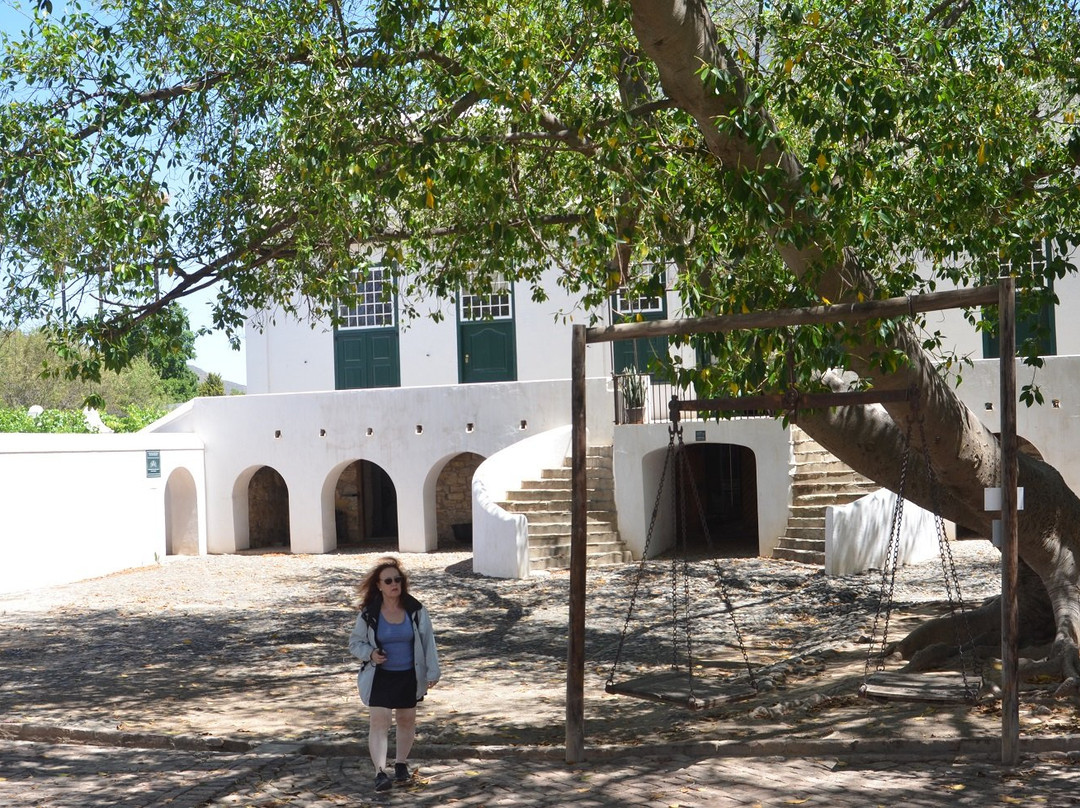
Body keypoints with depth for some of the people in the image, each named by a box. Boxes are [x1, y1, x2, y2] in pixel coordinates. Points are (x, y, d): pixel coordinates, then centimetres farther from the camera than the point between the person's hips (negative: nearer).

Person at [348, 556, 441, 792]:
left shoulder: (415, 610, -5)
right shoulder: (368, 614, -8)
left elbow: (427, 642, 0)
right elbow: (355, 642, 2)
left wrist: (432, 672, -3)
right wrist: (370, 653, -18)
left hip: (409, 676, 2)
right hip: (380, 677, -2)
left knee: (407, 720, 14)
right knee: (380, 722, -14)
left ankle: (401, 764, 34)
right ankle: (380, 771, -18)